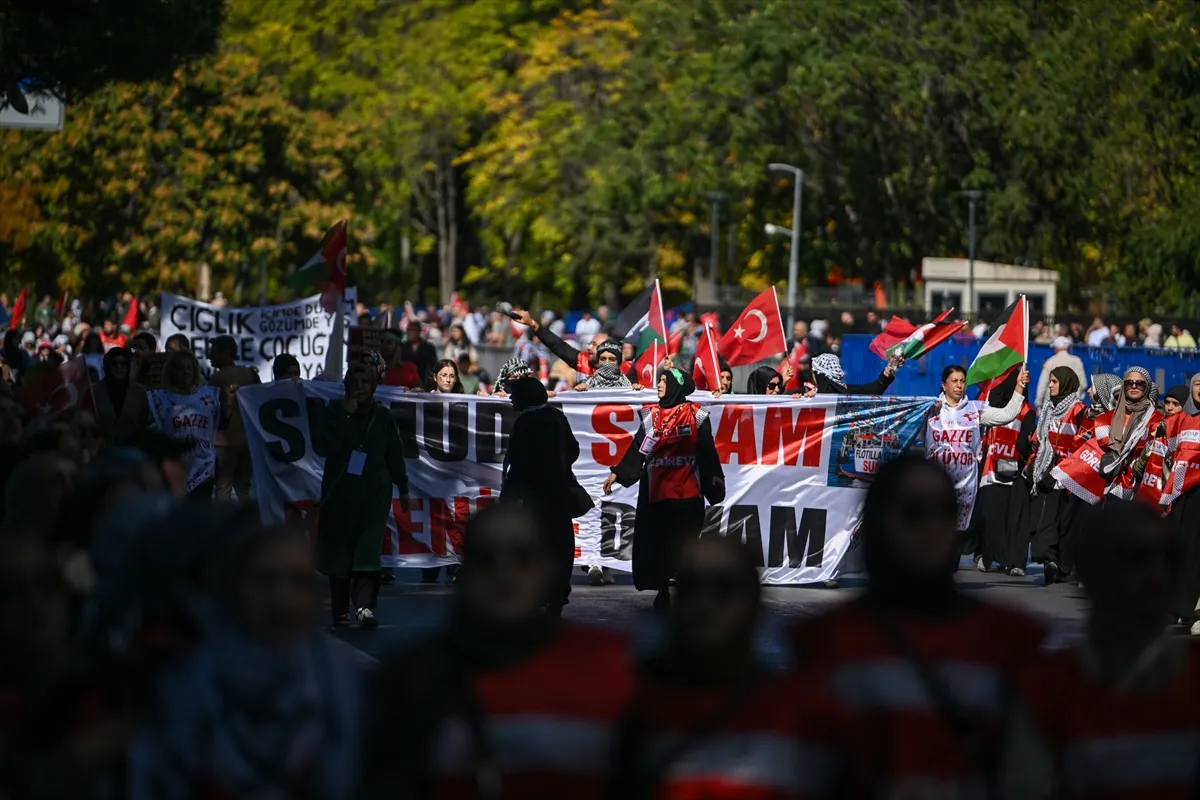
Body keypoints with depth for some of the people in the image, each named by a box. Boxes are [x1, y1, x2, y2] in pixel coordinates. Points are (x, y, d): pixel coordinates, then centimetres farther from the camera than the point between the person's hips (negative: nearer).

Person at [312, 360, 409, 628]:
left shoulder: (382, 417, 8)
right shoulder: (333, 412, 3)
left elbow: (395, 455, 15)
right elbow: (321, 444, -13)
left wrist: (402, 488, 18)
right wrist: (344, 415, -15)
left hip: (375, 491, 0)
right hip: (339, 492, 0)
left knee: (369, 548, -16)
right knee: (339, 550, 4)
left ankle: (365, 606, -27)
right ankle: (340, 611, 14)